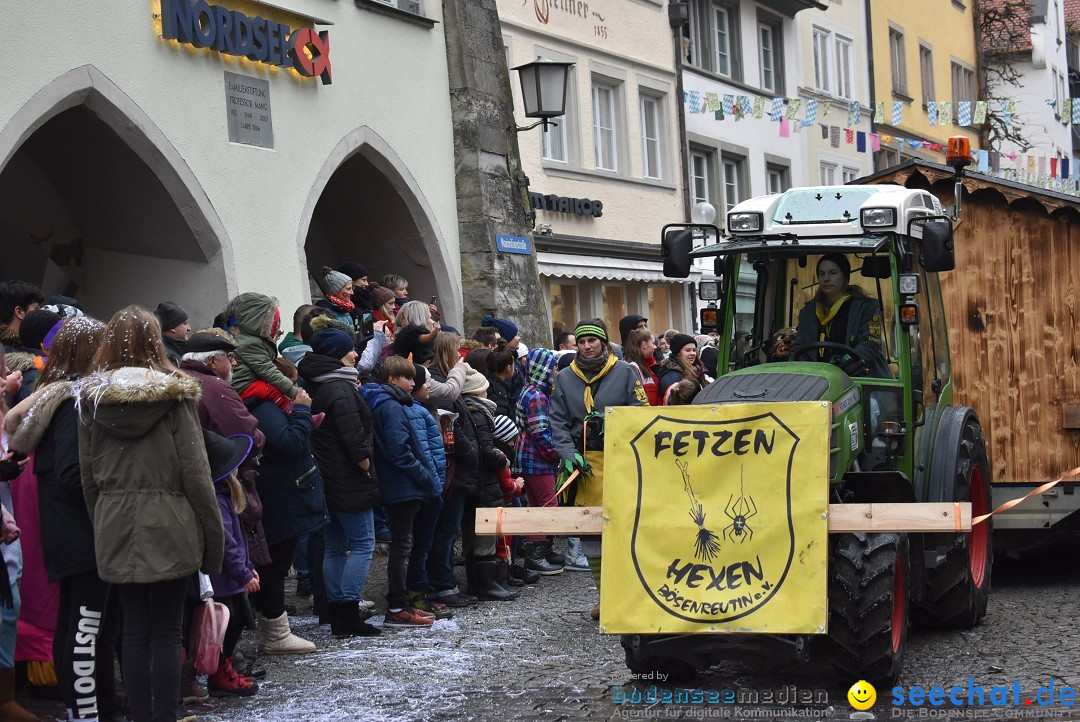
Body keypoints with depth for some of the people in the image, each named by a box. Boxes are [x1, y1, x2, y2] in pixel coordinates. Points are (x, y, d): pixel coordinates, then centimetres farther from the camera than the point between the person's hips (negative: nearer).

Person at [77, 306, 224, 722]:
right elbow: (195, 470, -8)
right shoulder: (174, 395, -5)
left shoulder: (91, 398, 3)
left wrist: (101, 523, 12)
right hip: (168, 526, -2)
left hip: (115, 528, 3)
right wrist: (213, 533, -2)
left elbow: (88, 475, 4)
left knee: (134, 629, 9)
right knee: (166, 631, 3)